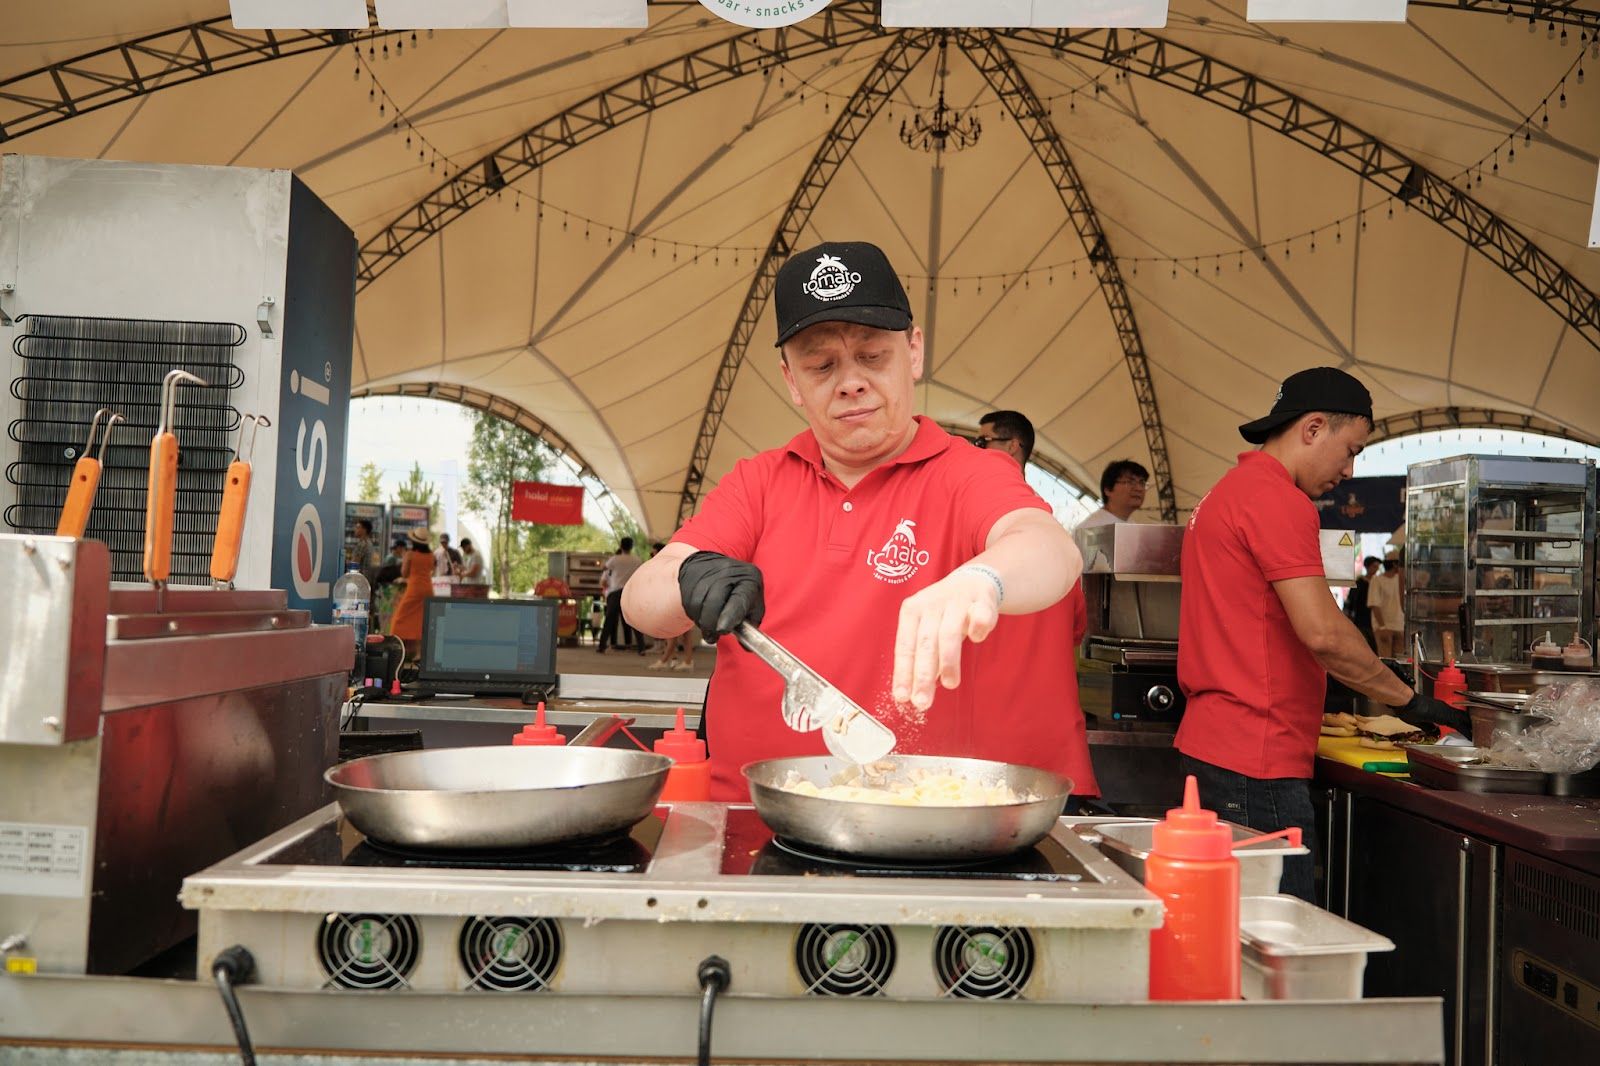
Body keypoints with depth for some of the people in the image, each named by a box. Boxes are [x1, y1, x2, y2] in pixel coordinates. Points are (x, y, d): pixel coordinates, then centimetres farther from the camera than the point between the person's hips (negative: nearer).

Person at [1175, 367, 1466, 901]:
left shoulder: (1225, 493, 19)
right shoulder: (1278, 500, -13)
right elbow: (1323, 632, -18)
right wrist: (1408, 700, -6)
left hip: (1213, 746, 10)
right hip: (1255, 762, -10)